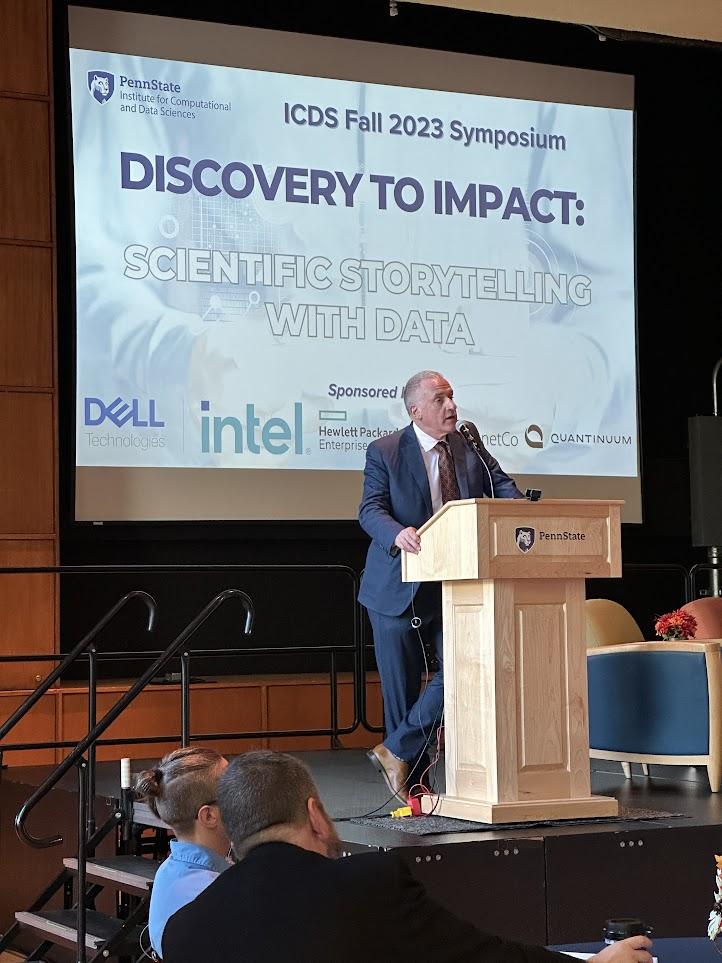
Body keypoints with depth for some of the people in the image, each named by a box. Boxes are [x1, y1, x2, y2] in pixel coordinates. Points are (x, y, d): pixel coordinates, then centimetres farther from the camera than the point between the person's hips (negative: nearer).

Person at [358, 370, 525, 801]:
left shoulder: (469, 443, 6)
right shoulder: (384, 452, -5)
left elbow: (502, 486, 1)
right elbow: (370, 509, -14)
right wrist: (397, 534, -35)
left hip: (456, 584, 3)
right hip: (400, 588, -3)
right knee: (402, 691, 3)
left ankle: (396, 752, 6)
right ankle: (413, 783, 17)